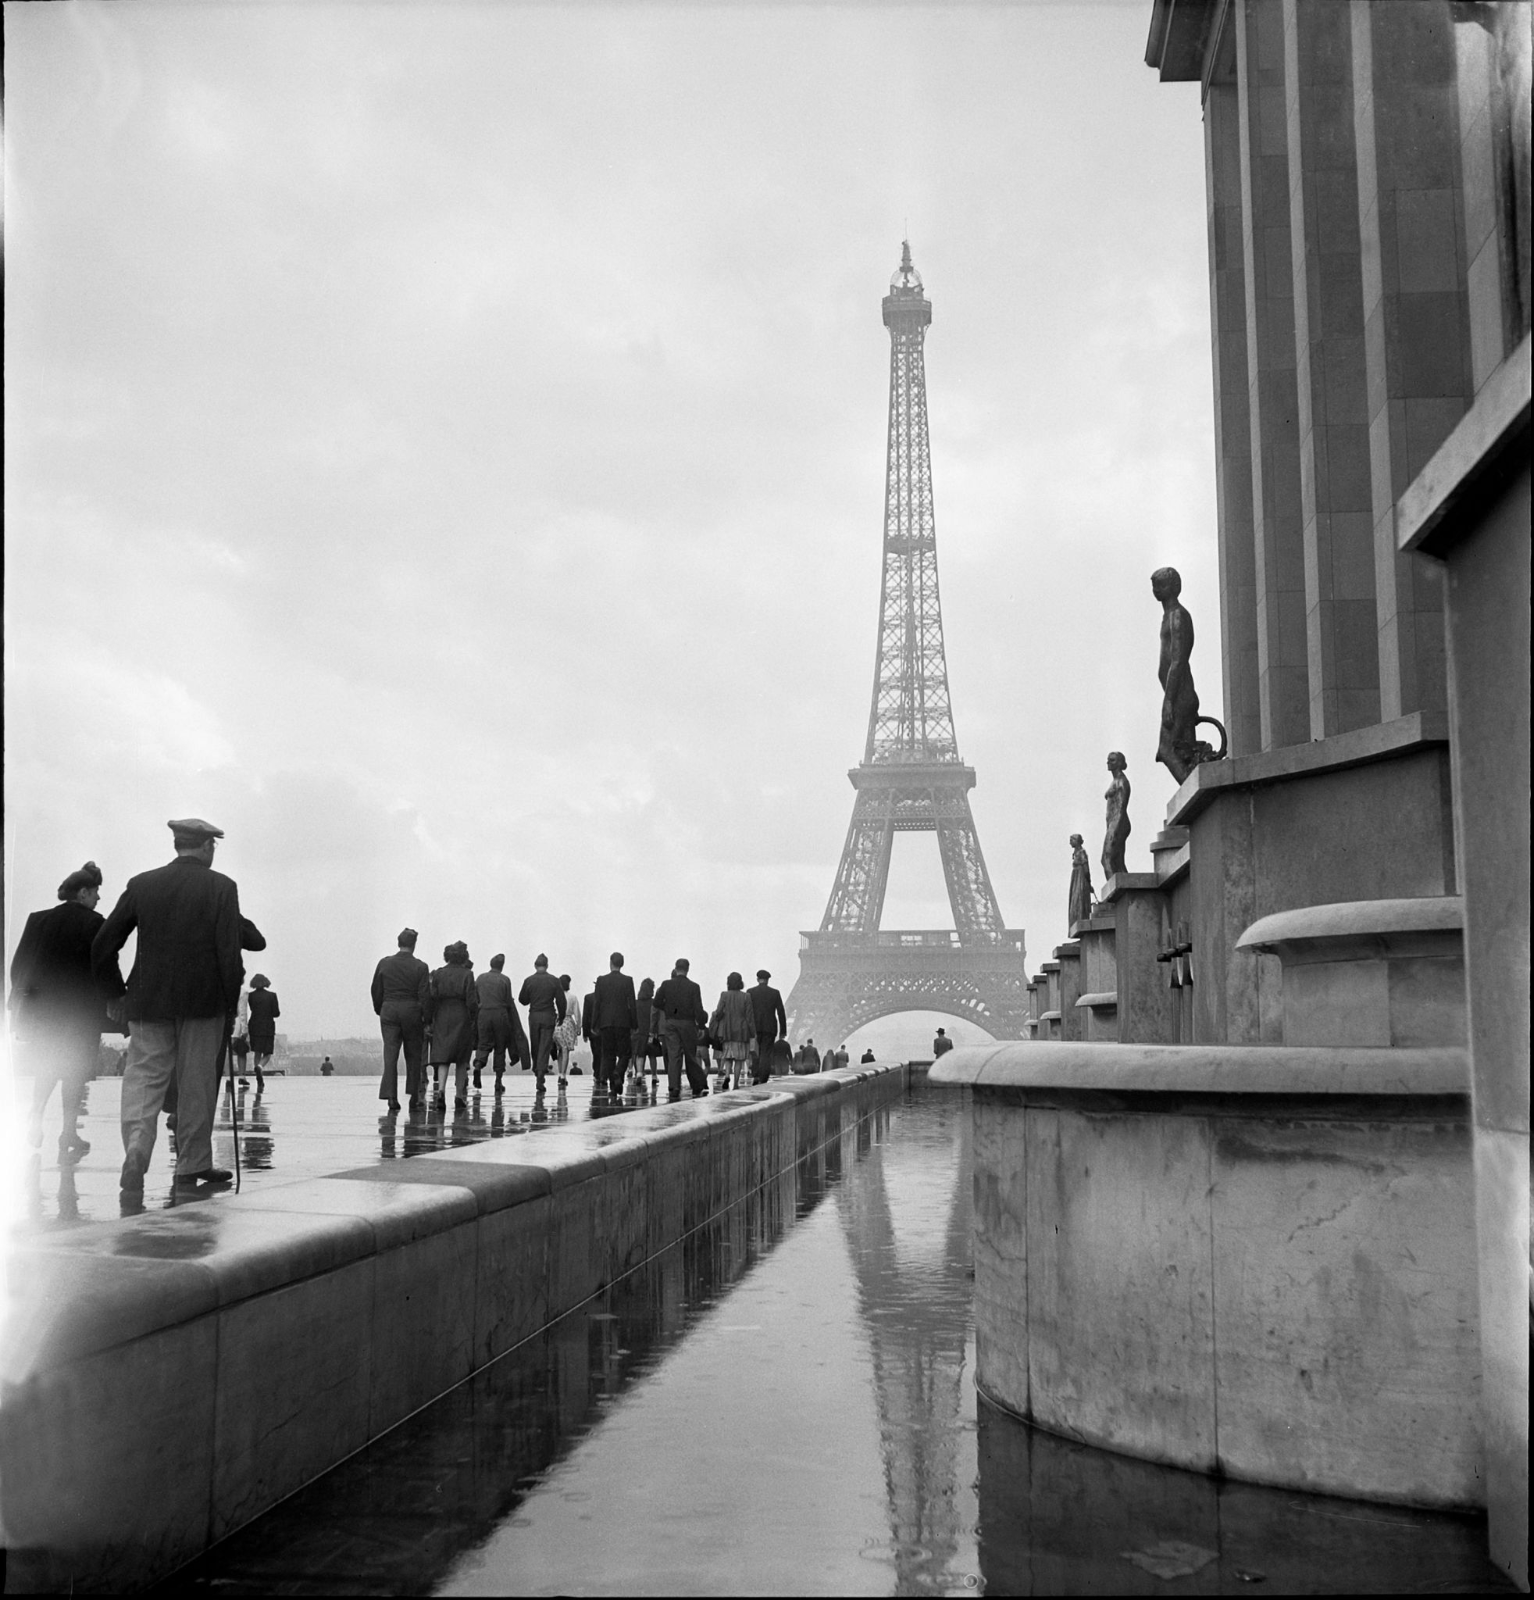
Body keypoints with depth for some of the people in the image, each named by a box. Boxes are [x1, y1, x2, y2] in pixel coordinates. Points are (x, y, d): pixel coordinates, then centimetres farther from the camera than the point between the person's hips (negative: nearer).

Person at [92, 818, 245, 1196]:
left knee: (143, 1077, 3)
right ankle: (192, 1165, 15)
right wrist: (231, 1004, 2)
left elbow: (102, 946, 6)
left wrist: (117, 993, 17)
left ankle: (135, 1154, -18)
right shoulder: (222, 887, -3)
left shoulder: (141, 885, 5)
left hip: (147, 999, 2)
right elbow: (230, 952, -8)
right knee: (196, 1084, 8)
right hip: (204, 1000, -2)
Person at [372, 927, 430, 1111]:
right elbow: (425, 996, -7)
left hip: (389, 1011, 2)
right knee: (413, 1056, 10)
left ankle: (391, 1097, -8)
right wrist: (427, 1020, -2)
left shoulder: (384, 963, 2)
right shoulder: (420, 967, -6)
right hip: (412, 1012, -1)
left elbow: (376, 991, 7)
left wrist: (379, 1011, 19)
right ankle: (414, 1098, 12)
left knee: (390, 1055, 1)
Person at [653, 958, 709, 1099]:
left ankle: (674, 1088, -11)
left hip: (670, 1023, 1)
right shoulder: (693, 987, -6)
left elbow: (657, 1003, 1)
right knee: (690, 1057, 9)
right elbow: (698, 1009, -9)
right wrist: (701, 1024, 4)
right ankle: (697, 1088, 15)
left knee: (673, 1057, 0)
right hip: (688, 1023, -1)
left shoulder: (666, 985, 0)